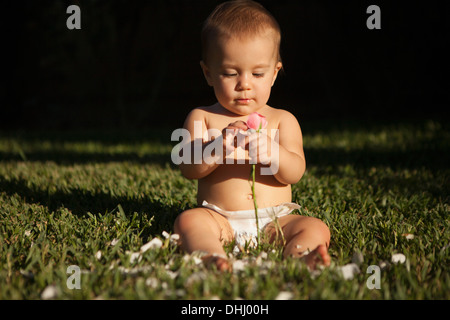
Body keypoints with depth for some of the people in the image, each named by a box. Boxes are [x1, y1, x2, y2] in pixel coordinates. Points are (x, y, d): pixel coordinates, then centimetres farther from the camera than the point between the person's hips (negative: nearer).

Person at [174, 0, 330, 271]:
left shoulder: (282, 120, 11)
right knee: (188, 220, -29)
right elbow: (189, 169, -4)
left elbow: (295, 173, -3)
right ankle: (212, 255, -55)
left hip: (274, 221, 1)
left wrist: (271, 153, -26)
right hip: (219, 220, -1)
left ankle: (299, 257, -50)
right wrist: (218, 148, -25)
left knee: (316, 228, -22)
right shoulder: (202, 118, 9)